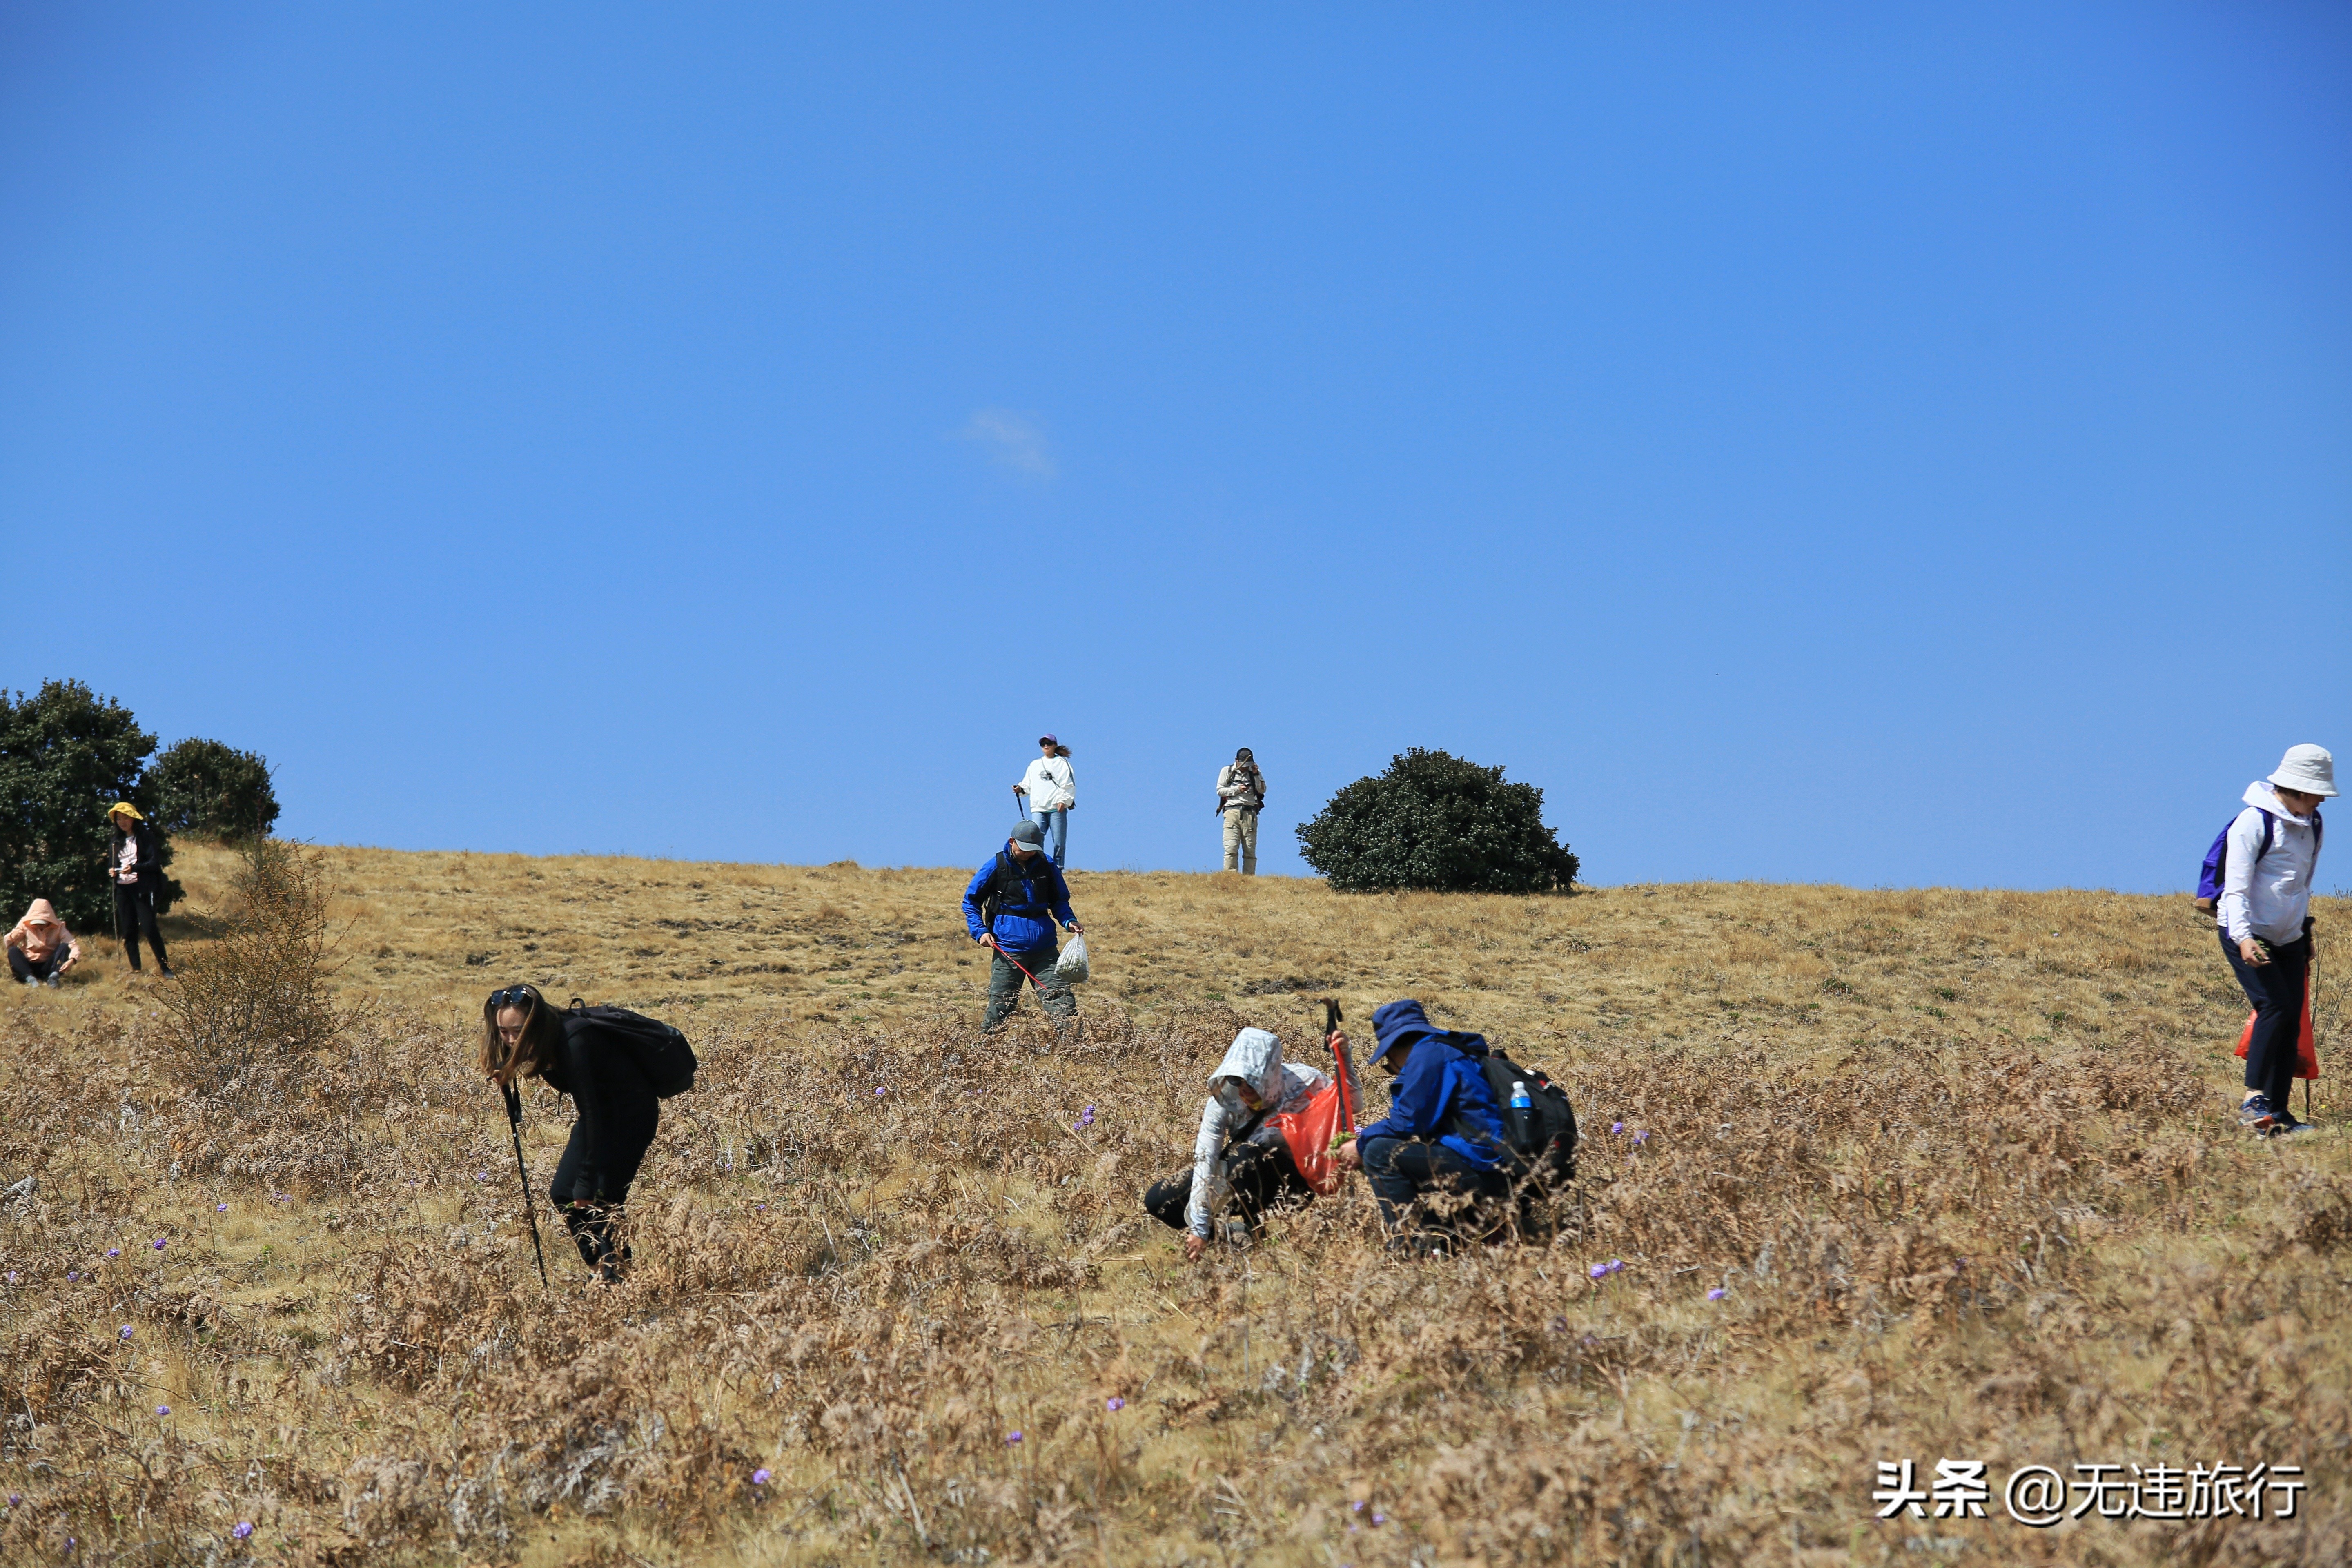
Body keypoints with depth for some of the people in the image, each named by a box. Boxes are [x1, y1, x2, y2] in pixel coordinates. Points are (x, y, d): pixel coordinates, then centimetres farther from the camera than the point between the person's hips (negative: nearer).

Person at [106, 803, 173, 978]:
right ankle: (135, 969, 11)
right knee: (128, 931, 5)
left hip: (142, 889, -6)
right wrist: (112, 871, -4)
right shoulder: (118, 841, 16)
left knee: (149, 928, -12)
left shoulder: (146, 837, -3)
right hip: (123, 889, 6)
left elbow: (155, 863, -10)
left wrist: (134, 868, -25)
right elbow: (111, 863, 20)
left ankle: (165, 967, -6)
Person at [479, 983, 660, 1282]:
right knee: (562, 1195, 3)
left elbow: (590, 1110, -31)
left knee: (601, 1201, -16)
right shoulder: (544, 1041, -9)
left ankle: (617, 1277, -7)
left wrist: (586, 1183, -31)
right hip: (600, 1110, 8)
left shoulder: (574, 1041, -31)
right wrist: (508, 1077, -13)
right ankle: (602, 1272, 11)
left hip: (631, 1112, -8)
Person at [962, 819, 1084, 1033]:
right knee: (1000, 1007, 3)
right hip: (1008, 949, -2)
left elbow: (1059, 901, 18)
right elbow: (971, 901, 8)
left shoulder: (1046, 866, 4)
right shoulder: (996, 867, -2)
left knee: (1062, 1000, -5)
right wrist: (980, 931, -5)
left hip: (1045, 949, 2)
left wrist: (1069, 921, -2)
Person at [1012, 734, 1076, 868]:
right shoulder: (1034, 765, 23)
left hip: (1057, 808, -3)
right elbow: (1028, 785, 22)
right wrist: (1020, 789, 1)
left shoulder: (1062, 763, 10)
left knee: (1059, 842, -4)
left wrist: (1063, 800, -11)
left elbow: (1069, 785, 2)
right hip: (1038, 809, 3)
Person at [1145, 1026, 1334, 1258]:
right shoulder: (1224, 1098, -21)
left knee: (1244, 1155, -36)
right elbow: (1205, 1159, -27)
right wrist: (1199, 1229, -34)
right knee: (1157, 1201, -10)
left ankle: (1257, 1232, -18)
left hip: (1292, 1178, -3)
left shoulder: (1302, 1085, -25)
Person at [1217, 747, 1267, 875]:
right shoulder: (1227, 771, 10)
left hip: (1250, 814, 2)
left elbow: (1263, 790, 5)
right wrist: (1237, 790, -7)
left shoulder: (1255, 772, 15)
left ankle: (1249, 878, -1)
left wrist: (1256, 775, -5)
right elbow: (1220, 790, 4)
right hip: (1232, 812, -2)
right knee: (1231, 848, -13)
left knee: (1250, 850, -1)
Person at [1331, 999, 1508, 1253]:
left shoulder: (1429, 1053, -8)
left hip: (1481, 1168, -10)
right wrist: (1367, 1133, 22)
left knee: (1379, 1152, -12)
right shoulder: (1449, 1050, 21)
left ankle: (1411, 1244, -15)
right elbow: (1415, 1120, 24)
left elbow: (1409, 1123, -10)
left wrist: (1363, 1144, 4)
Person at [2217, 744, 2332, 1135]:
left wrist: (2304, 929, 27)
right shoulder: (2254, 822, -15)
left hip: (2289, 939, 7)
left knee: (2292, 1019, 0)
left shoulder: (2314, 826, 9)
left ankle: (2278, 1113, 4)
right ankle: (2254, 1100, -19)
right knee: (2274, 1007, -21)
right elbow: (2236, 886, -19)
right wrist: (2243, 936, -31)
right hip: (2248, 934, -7)